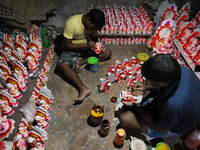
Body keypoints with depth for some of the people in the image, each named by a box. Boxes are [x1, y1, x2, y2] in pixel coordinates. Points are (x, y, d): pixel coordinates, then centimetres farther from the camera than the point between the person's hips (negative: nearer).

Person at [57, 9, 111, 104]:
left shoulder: (93, 24, -9)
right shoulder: (71, 23, -25)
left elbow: (95, 38, 7)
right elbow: (67, 45, -22)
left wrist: (94, 44, -16)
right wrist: (86, 45, -29)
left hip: (87, 47, 5)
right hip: (72, 49, -4)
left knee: (108, 53, -14)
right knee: (62, 65, -34)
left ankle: (81, 62, -21)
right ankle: (84, 89, -45)